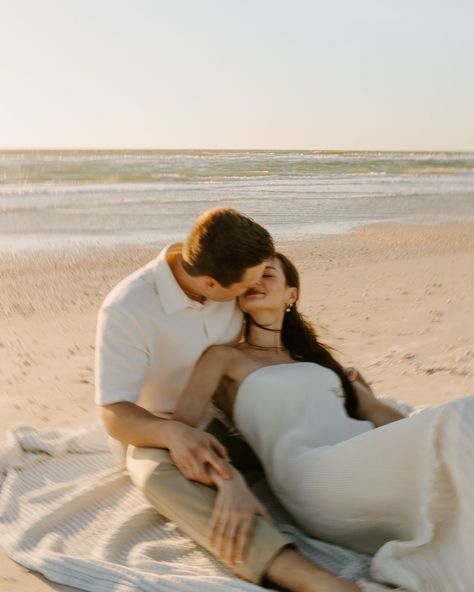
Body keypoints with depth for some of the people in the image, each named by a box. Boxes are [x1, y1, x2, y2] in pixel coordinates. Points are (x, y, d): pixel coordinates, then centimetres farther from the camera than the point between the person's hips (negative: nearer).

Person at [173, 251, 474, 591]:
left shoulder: (314, 357, 30)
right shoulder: (225, 357, 14)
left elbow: (386, 417, 21)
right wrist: (226, 480, -23)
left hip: (378, 463, 6)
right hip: (315, 474, -6)